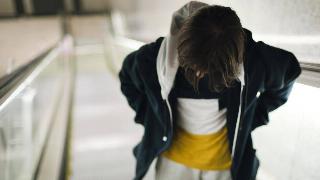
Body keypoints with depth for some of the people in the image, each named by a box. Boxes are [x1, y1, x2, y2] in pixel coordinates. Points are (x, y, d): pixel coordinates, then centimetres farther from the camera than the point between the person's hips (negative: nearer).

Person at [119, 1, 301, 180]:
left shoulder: (253, 58, -25)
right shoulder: (154, 57, -24)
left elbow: (289, 70, -2)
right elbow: (128, 76, -1)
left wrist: (254, 116, -5)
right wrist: (149, 117, -6)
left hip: (224, 160, 0)